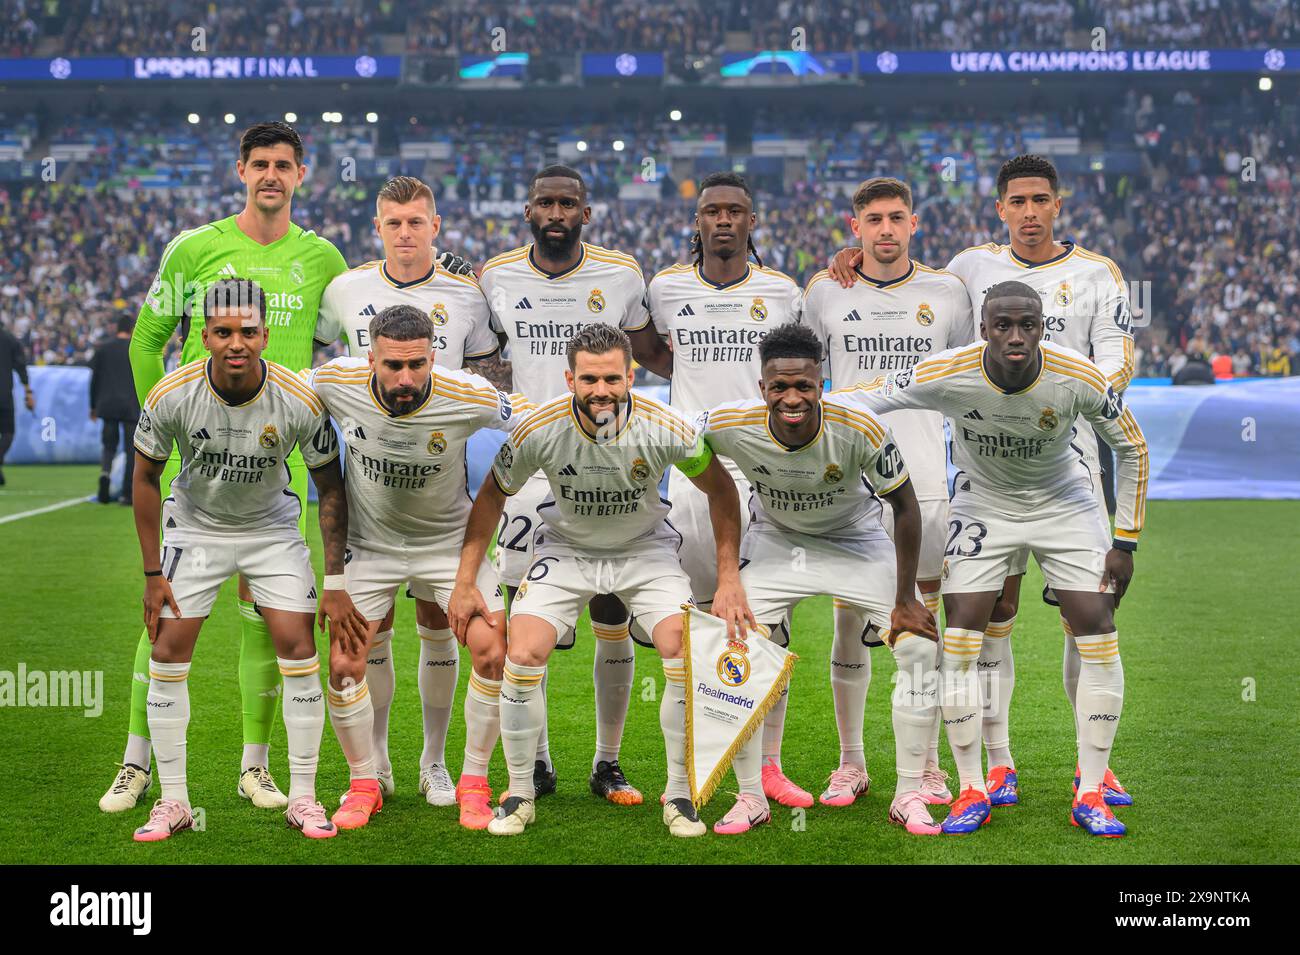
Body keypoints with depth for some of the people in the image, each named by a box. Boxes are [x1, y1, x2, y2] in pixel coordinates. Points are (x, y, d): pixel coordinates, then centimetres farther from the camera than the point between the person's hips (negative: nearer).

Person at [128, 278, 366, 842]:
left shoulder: (301, 401, -24)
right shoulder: (171, 396, -22)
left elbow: (330, 487, -10)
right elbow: (147, 477, -6)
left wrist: (335, 583, -12)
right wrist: (153, 573, -6)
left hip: (272, 527, 0)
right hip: (195, 526, 1)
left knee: (298, 648, -11)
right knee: (167, 652, -7)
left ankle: (302, 799, 1)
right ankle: (173, 802, 4)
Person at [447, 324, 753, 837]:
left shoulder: (665, 428, -25)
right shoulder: (539, 429, -24)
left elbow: (720, 490, -9)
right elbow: (493, 495, -6)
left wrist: (729, 581, -12)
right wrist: (464, 583, -8)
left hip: (645, 549, 0)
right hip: (565, 548, 0)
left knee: (687, 657, -19)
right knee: (522, 657, -17)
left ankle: (679, 796, 1)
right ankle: (519, 795, 3)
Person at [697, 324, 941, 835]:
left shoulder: (860, 428, -33)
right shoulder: (730, 424, -29)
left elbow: (905, 506, -18)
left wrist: (905, 599, -15)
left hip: (856, 540, -1)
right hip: (775, 541, 1)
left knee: (920, 646, -13)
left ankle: (908, 796, 1)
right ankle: (751, 797, 6)